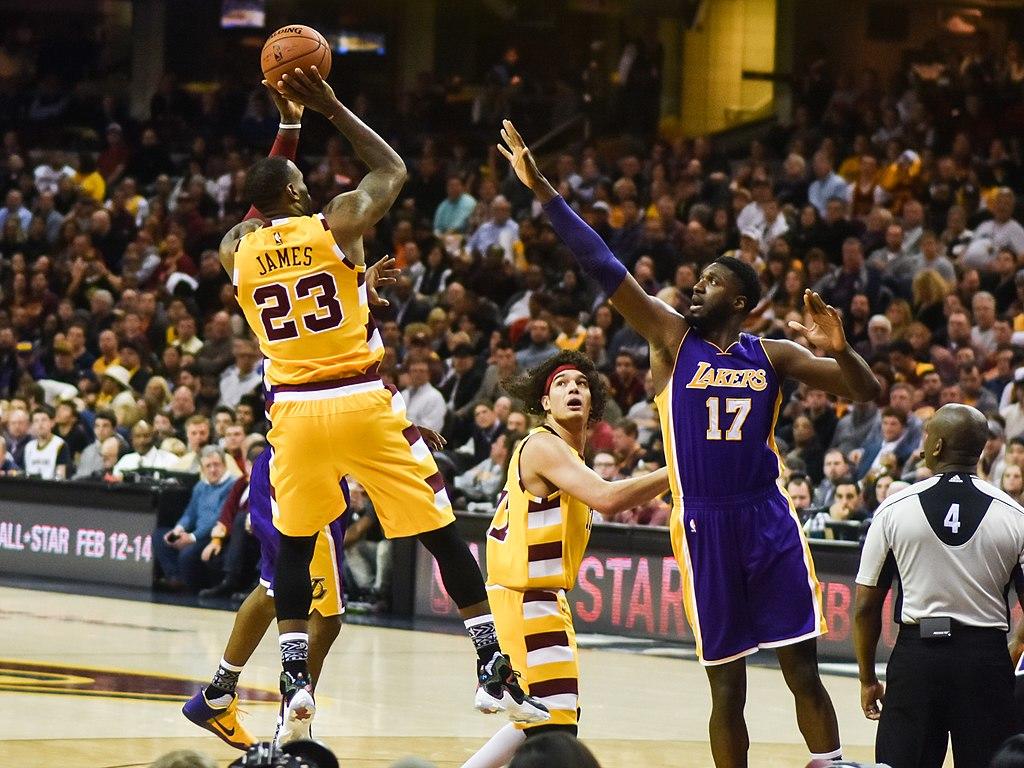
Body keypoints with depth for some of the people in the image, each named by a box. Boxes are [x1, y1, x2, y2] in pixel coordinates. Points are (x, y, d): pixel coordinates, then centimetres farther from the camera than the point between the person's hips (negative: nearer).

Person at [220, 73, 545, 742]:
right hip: (364, 404, -3)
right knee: (441, 533, 4)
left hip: (295, 410, 3)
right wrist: (331, 109, 15)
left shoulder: (236, 248, 5)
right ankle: (496, 671, 0)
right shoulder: (336, 223, -4)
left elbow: (262, 212, 29)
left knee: (294, 544, 19)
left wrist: (289, 124, 30)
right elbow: (393, 169, 14)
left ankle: (295, 680, 6)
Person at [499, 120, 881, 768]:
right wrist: (544, 192, -8)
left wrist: (837, 348, -14)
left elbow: (868, 392, 6)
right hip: (705, 524, -1)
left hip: (768, 519, 1)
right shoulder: (674, 339, 5)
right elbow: (604, 268, -2)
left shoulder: (773, 355, 7)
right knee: (727, 687, 3)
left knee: (803, 670, -1)